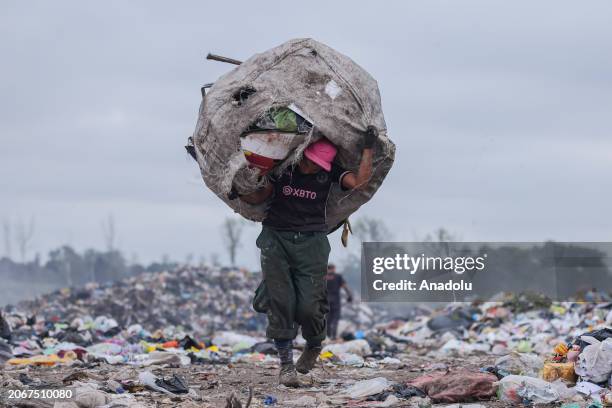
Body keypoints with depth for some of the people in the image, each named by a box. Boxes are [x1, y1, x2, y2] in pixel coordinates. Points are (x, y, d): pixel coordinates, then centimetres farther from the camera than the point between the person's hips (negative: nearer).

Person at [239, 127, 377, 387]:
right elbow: (258, 197, 5)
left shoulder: (329, 172, 0)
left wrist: (368, 148, -12)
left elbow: (359, 182, -13)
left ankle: (314, 346, 24)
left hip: (312, 241, -1)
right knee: (280, 302, -9)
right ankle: (286, 363, 0)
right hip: (276, 238, 1)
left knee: (309, 306, -9)